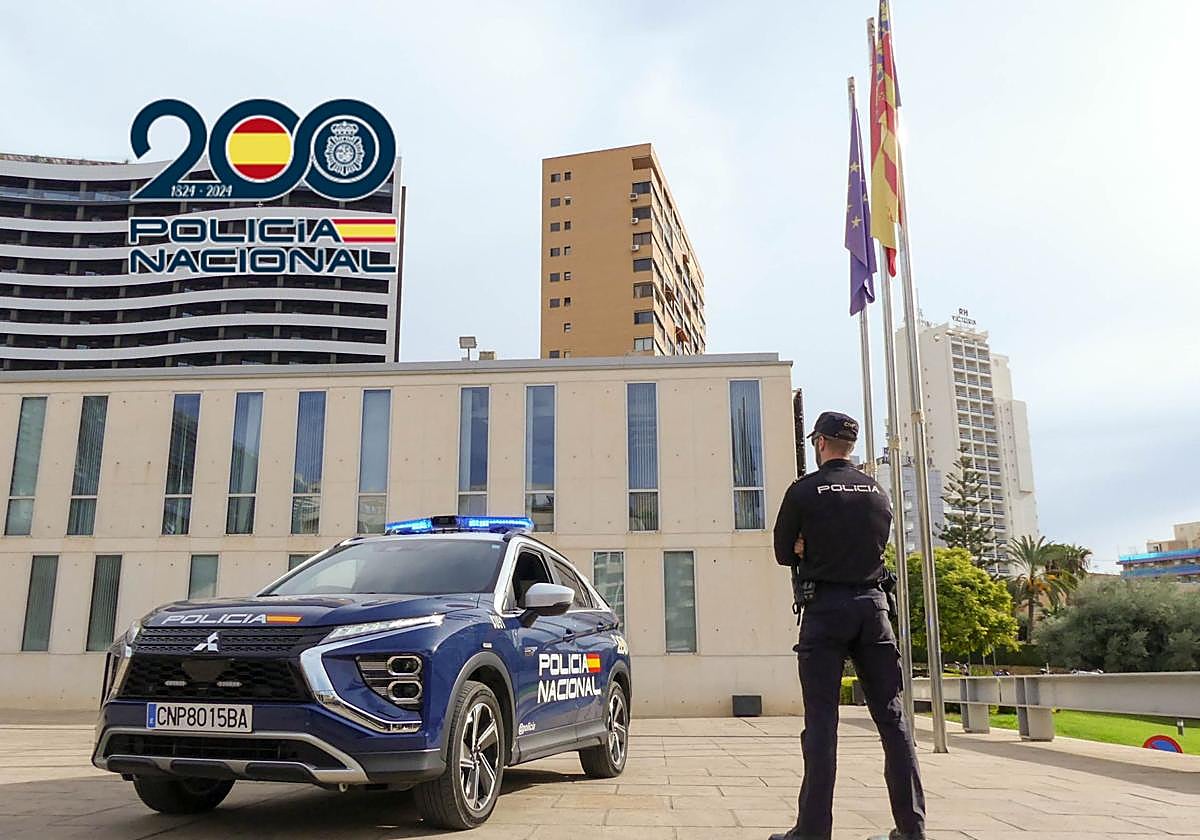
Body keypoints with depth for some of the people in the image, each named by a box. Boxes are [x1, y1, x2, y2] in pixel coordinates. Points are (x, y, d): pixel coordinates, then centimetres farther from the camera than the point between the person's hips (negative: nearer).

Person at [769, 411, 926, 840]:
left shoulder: (803, 491, -4)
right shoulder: (877, 491, 10)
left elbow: (784, 553, 2)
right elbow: (878, 543, 16)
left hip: (825, 607, -4)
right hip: (872, 603, 4)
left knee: (821, 719, -2)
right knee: (891, 715, 8)